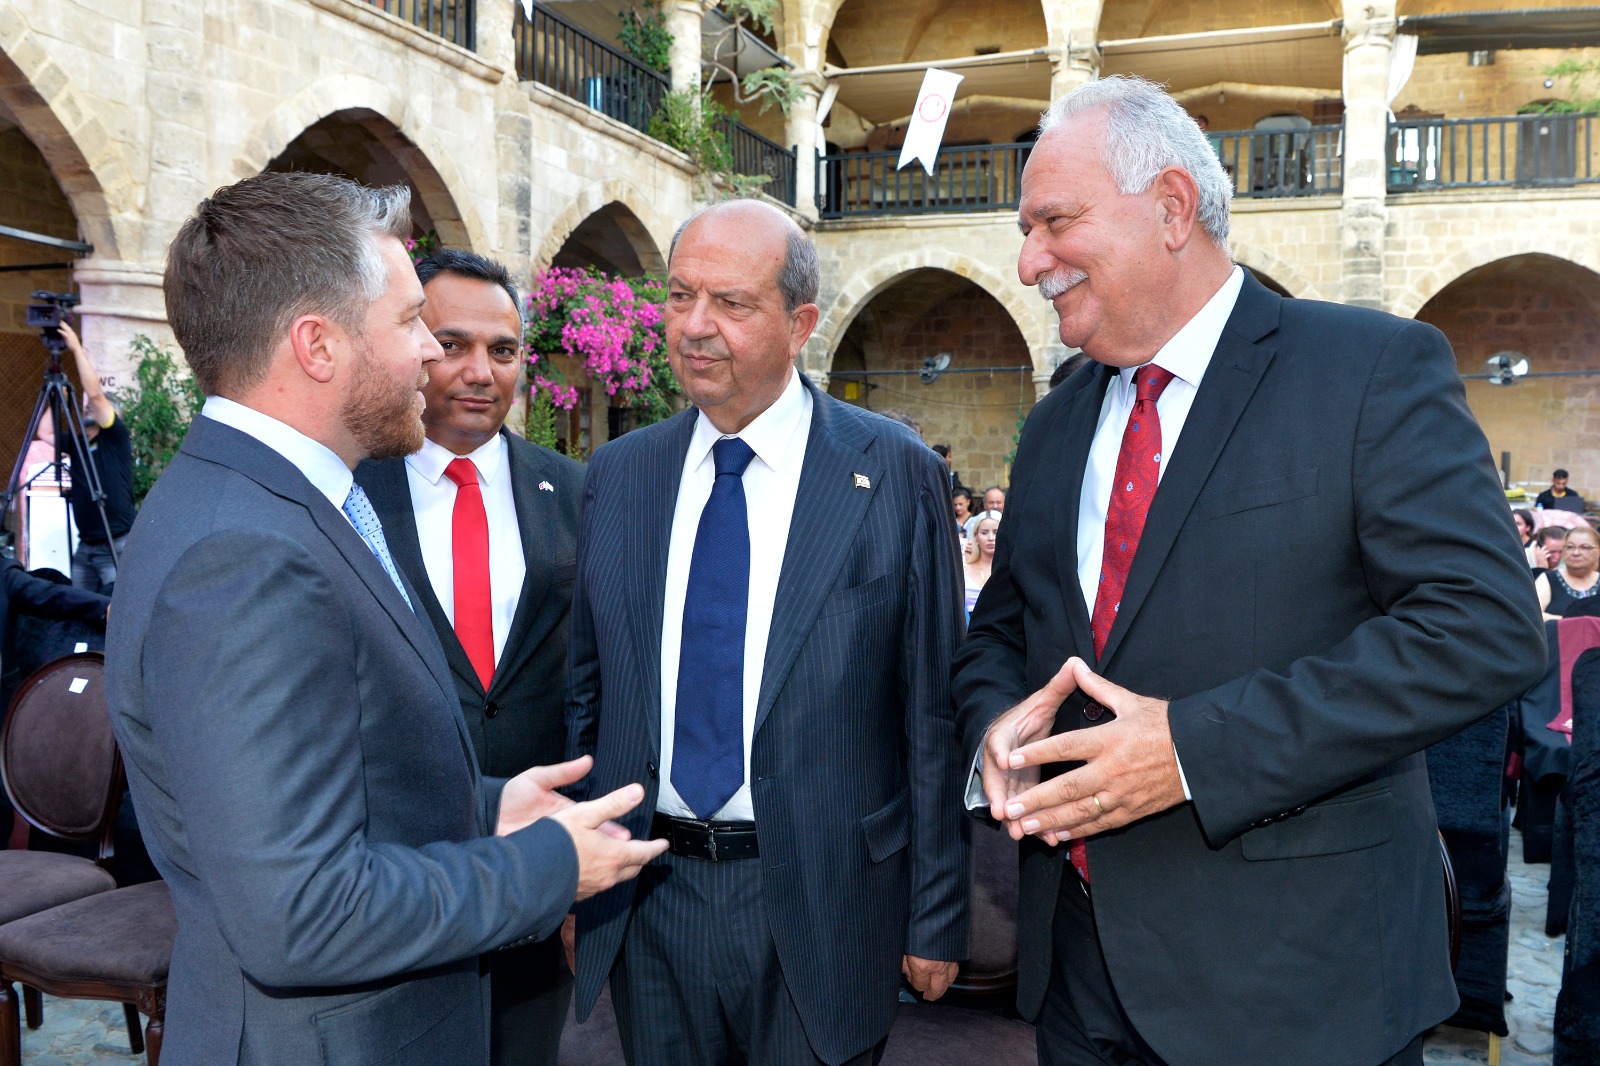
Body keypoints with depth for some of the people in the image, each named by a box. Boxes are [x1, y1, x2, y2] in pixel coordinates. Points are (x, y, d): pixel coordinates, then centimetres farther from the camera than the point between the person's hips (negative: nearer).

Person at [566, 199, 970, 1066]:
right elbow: (587, 691, 7)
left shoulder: (894, 473, -8)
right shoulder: (617, 475, 3)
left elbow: (931, 713, -6)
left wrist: (936, 918, -4)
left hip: (821, 900, -3)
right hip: (645, 900, 4)